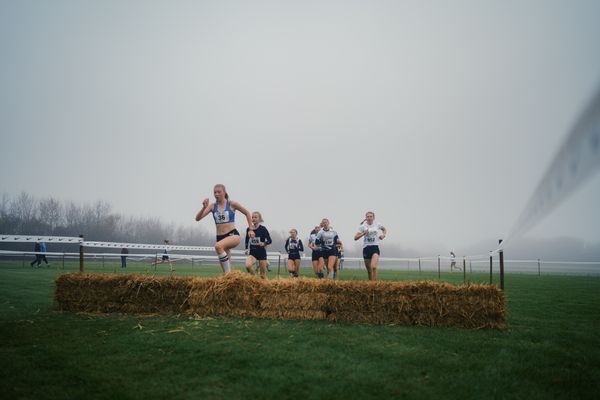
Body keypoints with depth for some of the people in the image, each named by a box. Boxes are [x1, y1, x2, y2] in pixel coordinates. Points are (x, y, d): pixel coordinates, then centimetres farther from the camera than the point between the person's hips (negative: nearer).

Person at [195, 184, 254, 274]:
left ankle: (228, 273, -27)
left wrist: (251, 229, 7)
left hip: (233, 235, -5)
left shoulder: (232, 204, -1)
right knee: (225, 266, 6)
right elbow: (198, 218, -1)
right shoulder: (212, 206, 6)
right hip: (220, 237, 5)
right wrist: (204, 207, -18)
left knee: (218, 246, -35)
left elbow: (247, 213, 11)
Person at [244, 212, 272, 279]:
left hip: (262, 253, -2)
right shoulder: (248, 229, 2)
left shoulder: (263, 229, -8)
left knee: (263, 274, 2)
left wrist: (264, 243, -24)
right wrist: (246, 248, 3)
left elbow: (270, 240, -5)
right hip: (252, 252, 2)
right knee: (248, 265, -27)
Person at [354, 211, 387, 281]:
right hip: (366, 248, 1)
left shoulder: (377, 225, 4)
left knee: (373, 267, -23)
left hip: (375, 247, -1)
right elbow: (355, 238, -4)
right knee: (369, 270, 7)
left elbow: (384, 229, 26)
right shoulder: (363, 226, 1)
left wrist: (383, 235, 6)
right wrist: (363, 233, -18)